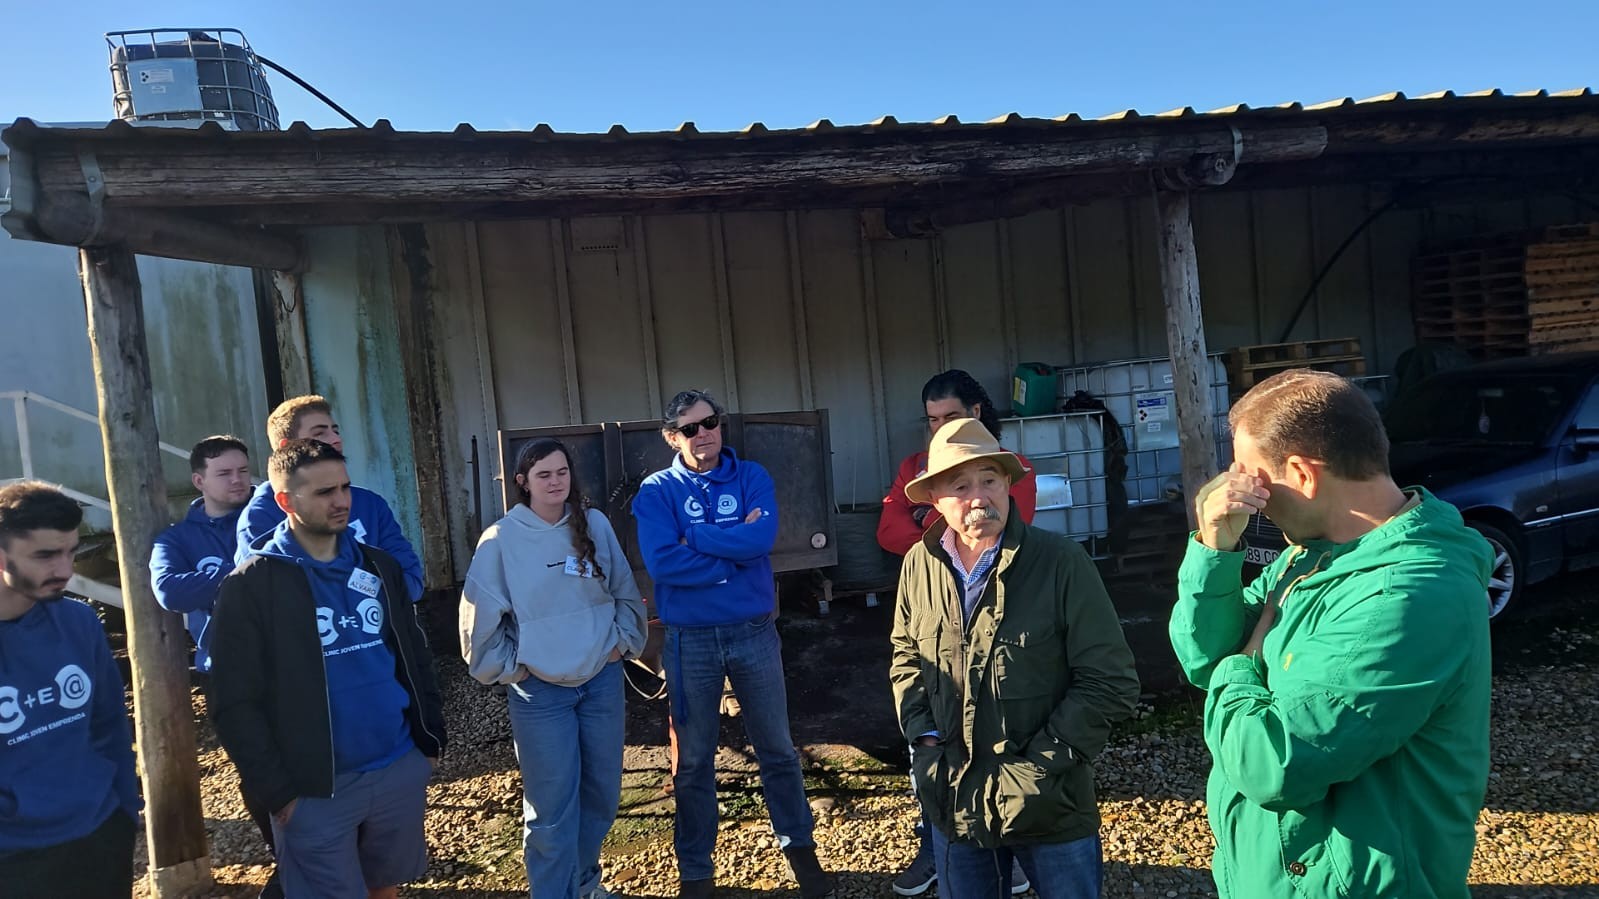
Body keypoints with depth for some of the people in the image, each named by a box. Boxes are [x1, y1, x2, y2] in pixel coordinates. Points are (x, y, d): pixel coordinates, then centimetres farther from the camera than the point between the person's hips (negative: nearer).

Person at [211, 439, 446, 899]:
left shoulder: (379, 567, 5)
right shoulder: (251, 587, -10)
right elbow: (236, 704, -11)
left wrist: (430, 739, 9)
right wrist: (276, 791, -12)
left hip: (400, 768, 4)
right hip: (315, 787, -4)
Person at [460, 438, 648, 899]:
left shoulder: (595, 525, 1)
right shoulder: (501, 539, -8)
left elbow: (625, 592, 10)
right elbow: (481, 618, -5)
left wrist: (623, 642, 3)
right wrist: (510, 668, -6)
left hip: (603, 680, 4)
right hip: (539, 692, -3)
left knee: (602, 792, 15)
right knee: (551, 806, 1)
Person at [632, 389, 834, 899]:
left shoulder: (751, 478, 0)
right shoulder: (657, 491, -4)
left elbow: (763, 538, -18)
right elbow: (662, 562, -19)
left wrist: (694, 538, -15)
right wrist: (735, 547, -16)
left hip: (754, 632, 1)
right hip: (690, 640, -1)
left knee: (777, 748, 15)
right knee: (694, 760, 12)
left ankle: (799, 847, 36)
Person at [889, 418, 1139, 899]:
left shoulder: (1061, 561, -16)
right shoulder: (919, 563, -4)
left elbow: (1112, 683, -14)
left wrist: (1036, 767, -15)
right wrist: (923, 734, -2)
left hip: (1050, 807, -3)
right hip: (954, 803, 4)